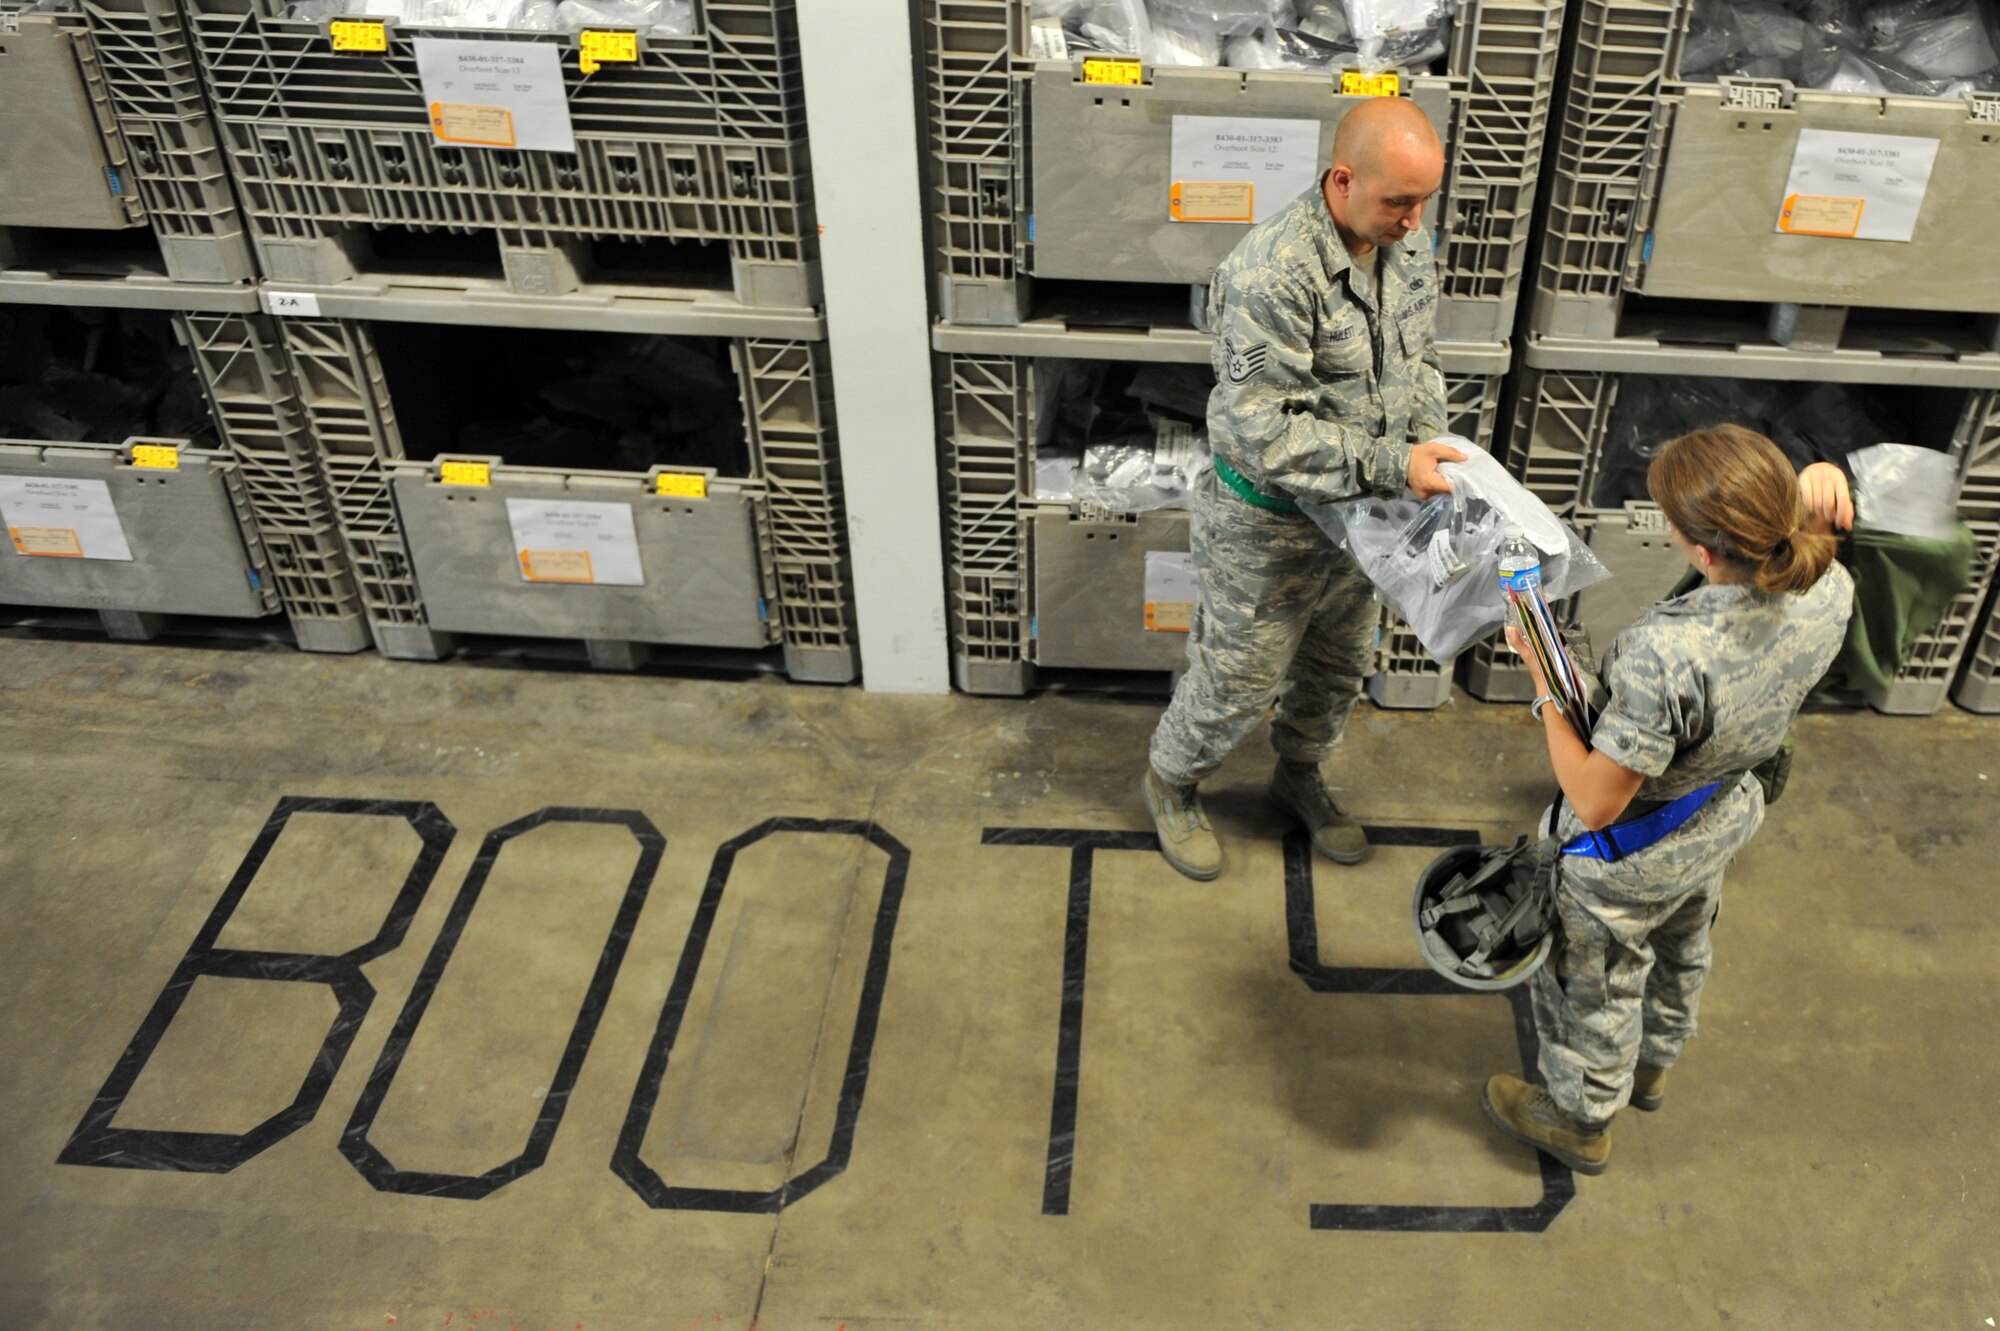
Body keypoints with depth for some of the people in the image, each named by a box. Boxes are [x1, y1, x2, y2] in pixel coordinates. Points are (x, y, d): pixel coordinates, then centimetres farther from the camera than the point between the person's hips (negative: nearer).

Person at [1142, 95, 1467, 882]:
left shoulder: (1405, 250, -5)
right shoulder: (1271, 273, -31)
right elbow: (1263, 433, -31)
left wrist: (1431, 444, -6)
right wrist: (1390, 464, -34)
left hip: (1357, 512, 7)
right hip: (1270, 525, -7)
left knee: (1339, 668, 25)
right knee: (1239, 682, 11)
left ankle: (1299, 775, 52)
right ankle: (1170, 782, 40)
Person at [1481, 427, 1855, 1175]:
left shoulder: (1667, 657, -46)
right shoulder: (1830, 594, -25)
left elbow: (1594, 802, -35)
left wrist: (1545, 680, -28)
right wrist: (1819, 489, -20)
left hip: (1629, 854, -7)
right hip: (1724, 818, 7)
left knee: (1594, 984, 23)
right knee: (1680, 949, 36)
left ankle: (1580, 1118, 51)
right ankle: (1650, 1064, 66)